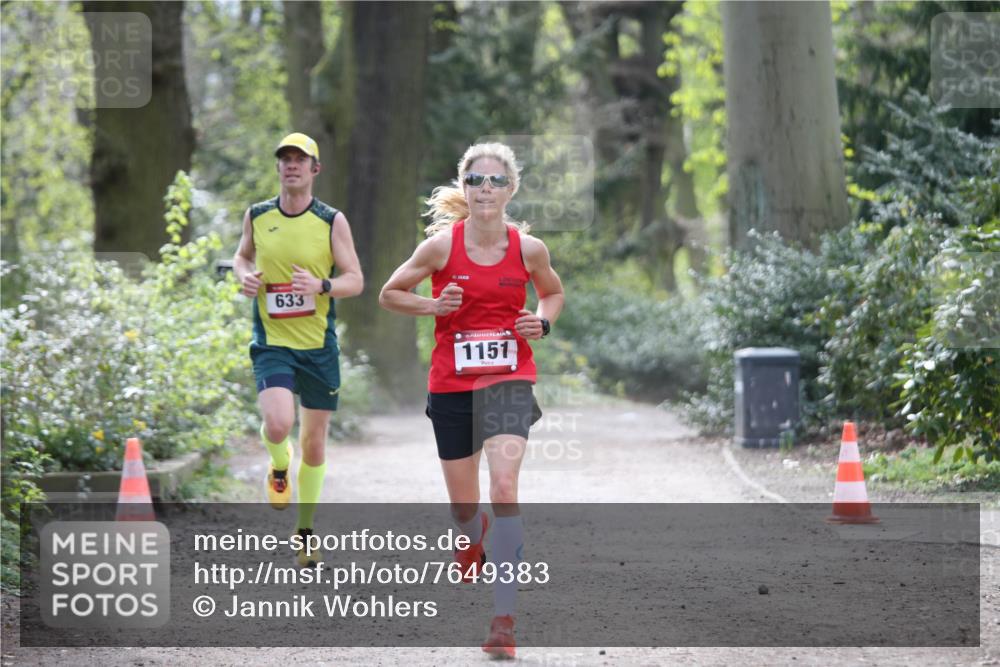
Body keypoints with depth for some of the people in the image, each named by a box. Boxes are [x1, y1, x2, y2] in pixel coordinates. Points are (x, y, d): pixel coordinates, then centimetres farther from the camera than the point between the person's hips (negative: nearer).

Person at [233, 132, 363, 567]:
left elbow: (355, 280, -2)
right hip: (271, 342, 0)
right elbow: (242, 256, 21)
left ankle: (305, 533, 25)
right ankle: (279, 467, 14)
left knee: (314, 442, 8)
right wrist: (244, 275, -3)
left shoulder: (332, 221, -3)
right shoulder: (256, 216, 3)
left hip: (318, 344, 0)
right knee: (278, 424, -24)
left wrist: (322, 286, -22)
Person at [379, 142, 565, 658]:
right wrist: (434, 305, -14)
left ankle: (503, 618, -18)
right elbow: (389, 294, 4)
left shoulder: (528, 247, -3)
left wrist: (542, 322, -4)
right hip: (451, 383, 1)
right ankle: (473, 540, 53)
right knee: (463, 505, 12)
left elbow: (554, 293, 17)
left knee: (504, 489, -20)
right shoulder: (441, 245, -7)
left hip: (509, 380, -1)